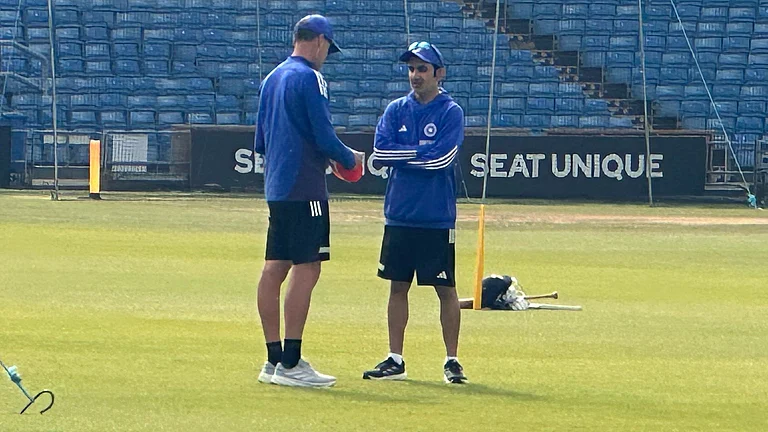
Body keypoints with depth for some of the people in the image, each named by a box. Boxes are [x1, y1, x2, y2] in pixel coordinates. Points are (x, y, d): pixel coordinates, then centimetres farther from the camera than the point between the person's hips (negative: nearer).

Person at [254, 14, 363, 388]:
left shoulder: (272, 79, 16)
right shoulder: (310, 78, -10)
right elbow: (324, 137, -16)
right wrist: (350, 159, 3)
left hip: (276, 187, 9)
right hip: (305, 189, -9)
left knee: (275, 268, 9)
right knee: (306, 269, -9)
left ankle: (274, 360, 12)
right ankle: (290, 364, -12)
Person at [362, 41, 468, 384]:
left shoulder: (451, 112, -4)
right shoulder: (396, 110, 9)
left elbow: (442, 158, -15)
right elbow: (381, 151, -3)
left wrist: (404, 155, -6)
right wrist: (422, 153, -9)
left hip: (436, 218, -4)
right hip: (399, 215, 4)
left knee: (446, 289, 1)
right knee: (398, 286, 8)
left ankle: (452, 361, 7)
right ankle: (395, 360, 14)